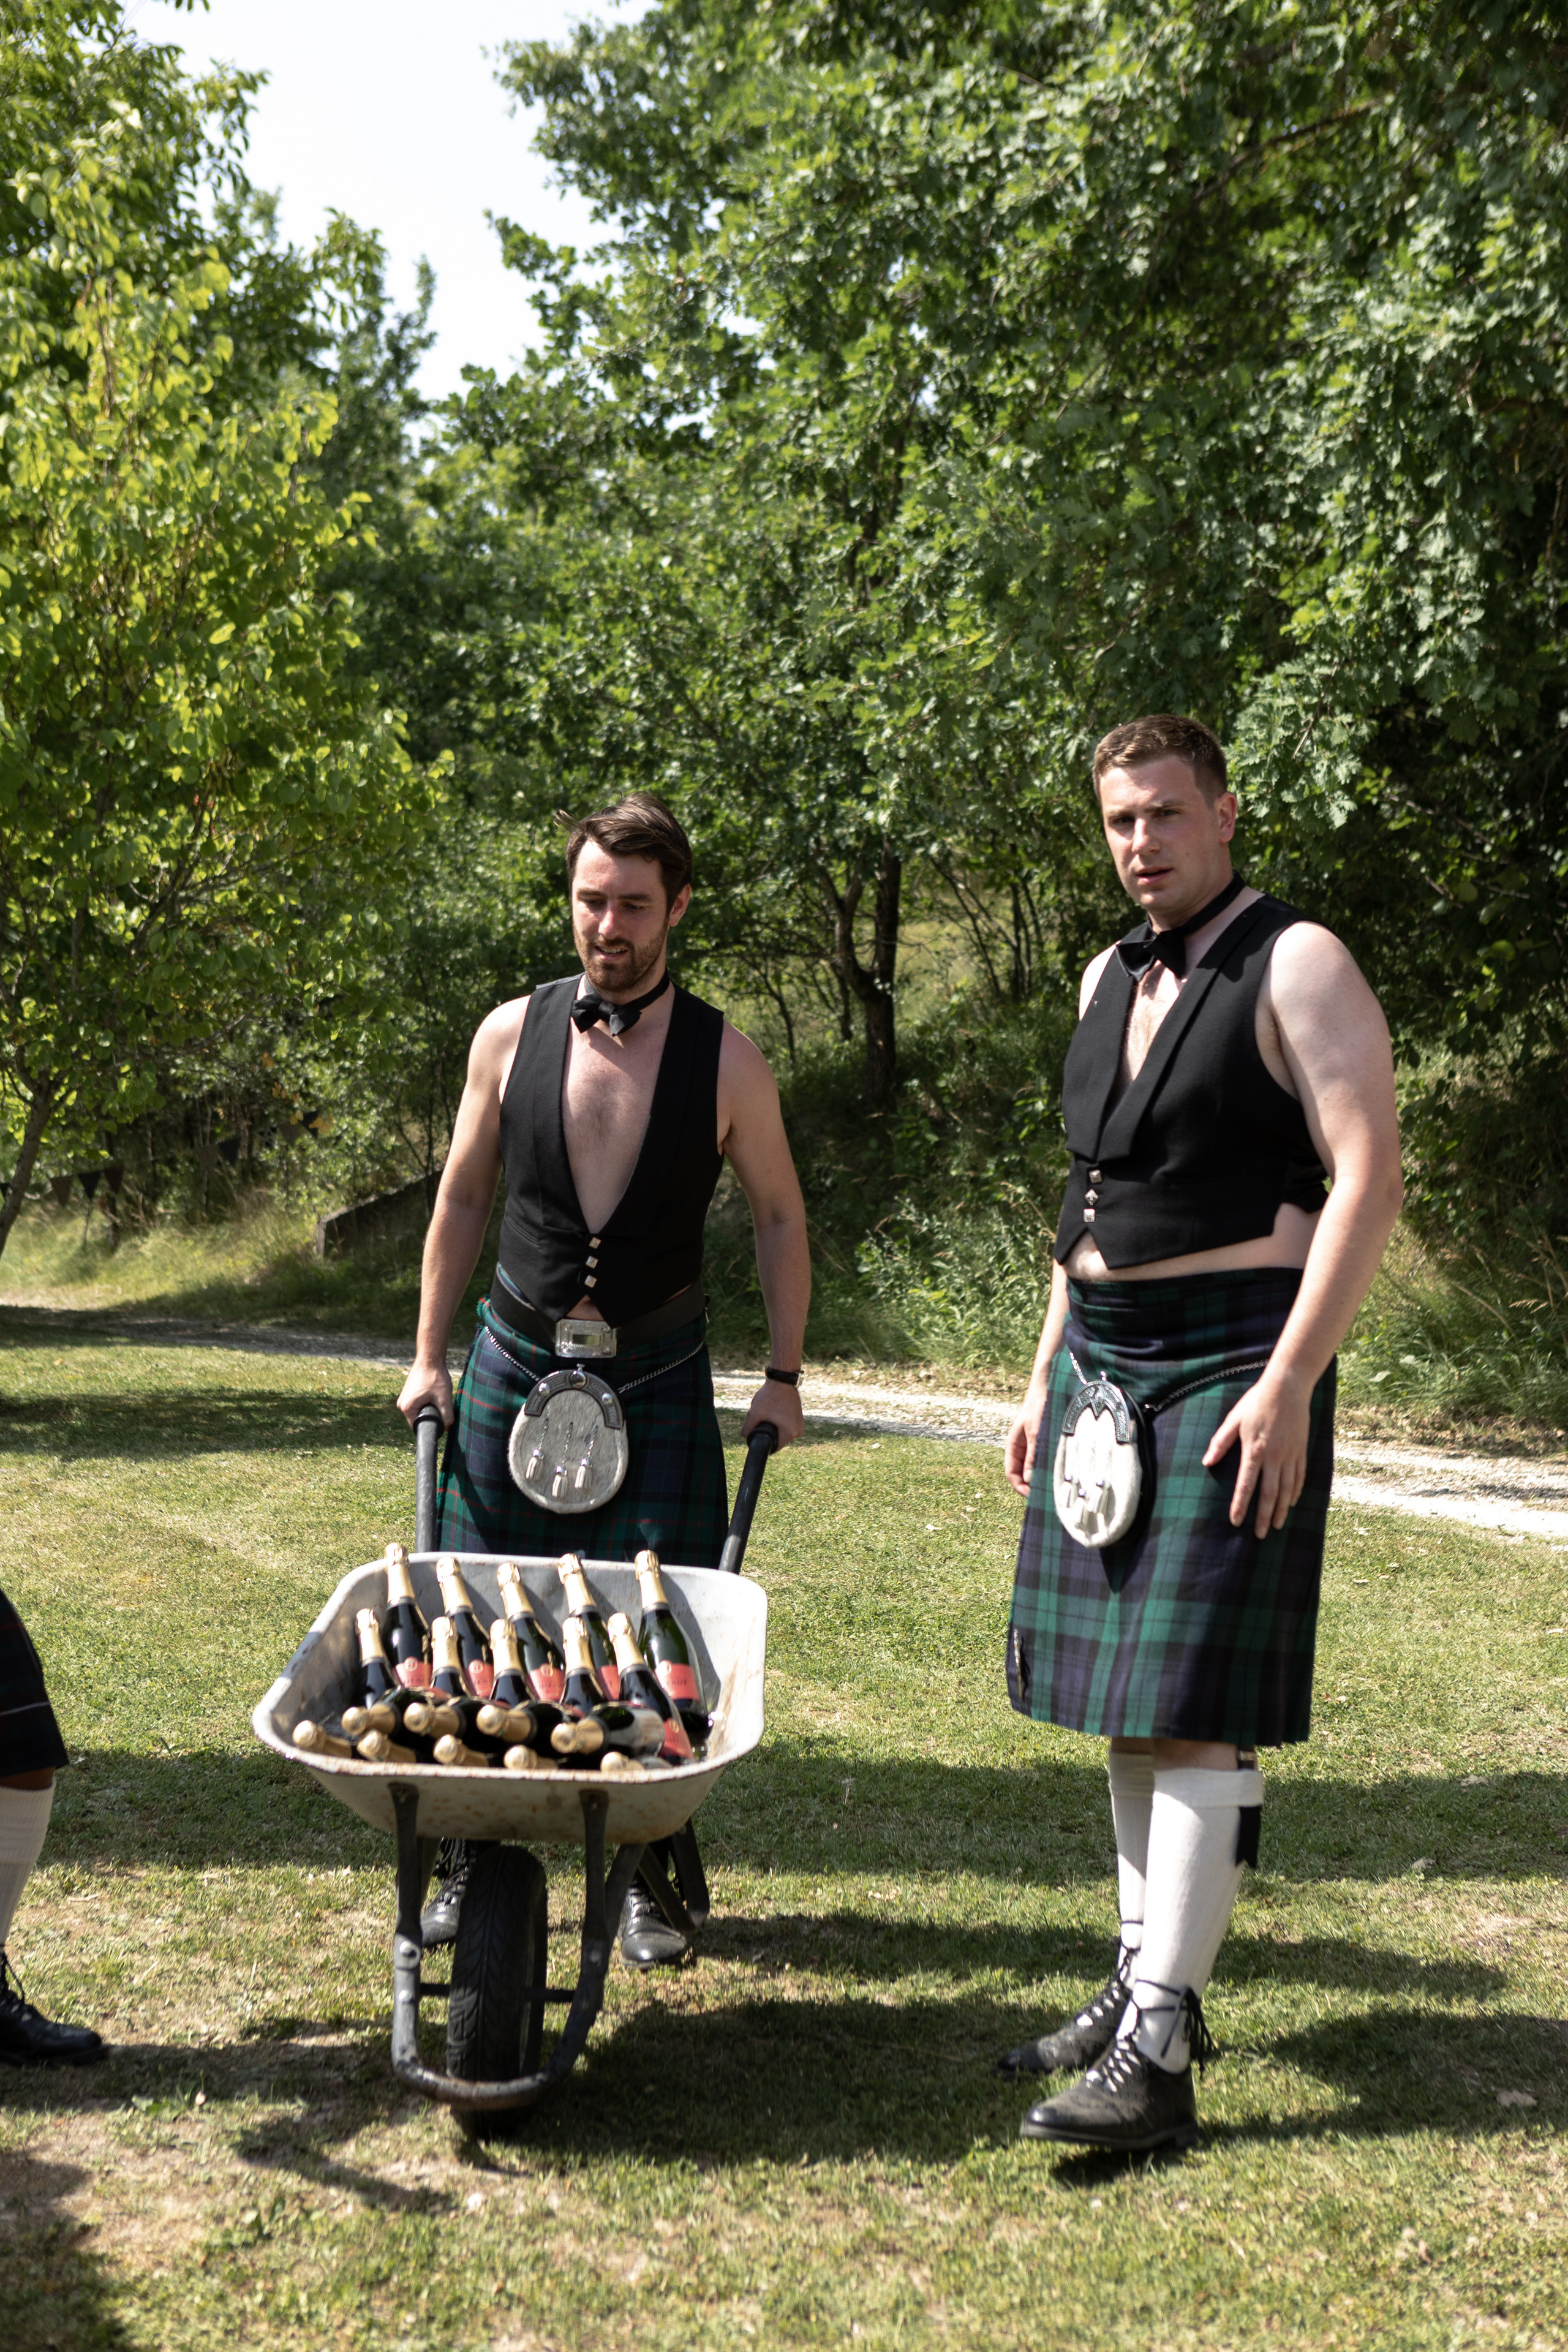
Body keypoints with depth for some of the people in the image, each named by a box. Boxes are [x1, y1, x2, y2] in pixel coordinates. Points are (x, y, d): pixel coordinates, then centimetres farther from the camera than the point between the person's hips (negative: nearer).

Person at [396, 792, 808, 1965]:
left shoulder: (726, 1060, -7)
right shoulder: (511, 1034, -3)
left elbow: (780, 1216, 4)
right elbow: (464, 1197, 7)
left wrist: (784, 1377, 0)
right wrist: (429, 1357, 6)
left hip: (657, 1376, -1)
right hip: (518, 1359, 1)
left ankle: (645, 1880, 14)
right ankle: (467, 1867, 17)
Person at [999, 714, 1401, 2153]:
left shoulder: (1297, 968, -7)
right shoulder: (1110, 980, 16)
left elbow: (1370, 1181, -15)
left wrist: (1288, 1385, -22)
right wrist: (1047, 1373, 17)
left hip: (1234, 1365, -8)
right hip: (1103, 1360, 8)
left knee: (1197, 1707, -8)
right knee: (1128, 1696, 11)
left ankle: (1157, 2058, -4)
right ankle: (1149, 1985, 23)